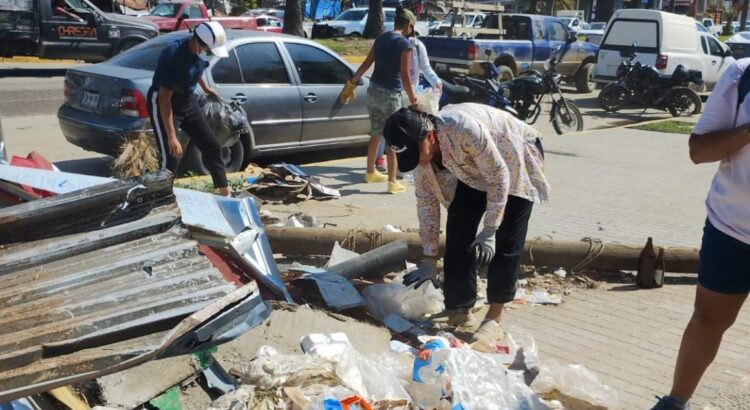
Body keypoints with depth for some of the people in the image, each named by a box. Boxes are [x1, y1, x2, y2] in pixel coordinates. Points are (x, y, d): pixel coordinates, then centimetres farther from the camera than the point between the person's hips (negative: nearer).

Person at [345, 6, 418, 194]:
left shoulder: (381, 38, 10)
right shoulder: (405, 44, -11)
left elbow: (366, 64, 15)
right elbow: (405, 75, -15)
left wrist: (352, 82, 24)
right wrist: (412, 99, -11)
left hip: (373, 90, 7)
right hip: (390, 94, -7)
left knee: (376, 134, 20)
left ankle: (371, 172, 31)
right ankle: (392, 182, 2)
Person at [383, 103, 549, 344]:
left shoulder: (464, 129, -41)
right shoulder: (420, 149, -20)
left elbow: (499, 177, -30)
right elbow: (426, 203, -11)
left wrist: (489, 230, -30)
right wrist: (429, 260, -10)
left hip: (516, 160, -6)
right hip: (474, 171, 6)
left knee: (505, 241, -11)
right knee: (458, 231, -4)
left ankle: (494, 320, -5)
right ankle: (459, 310, 6)